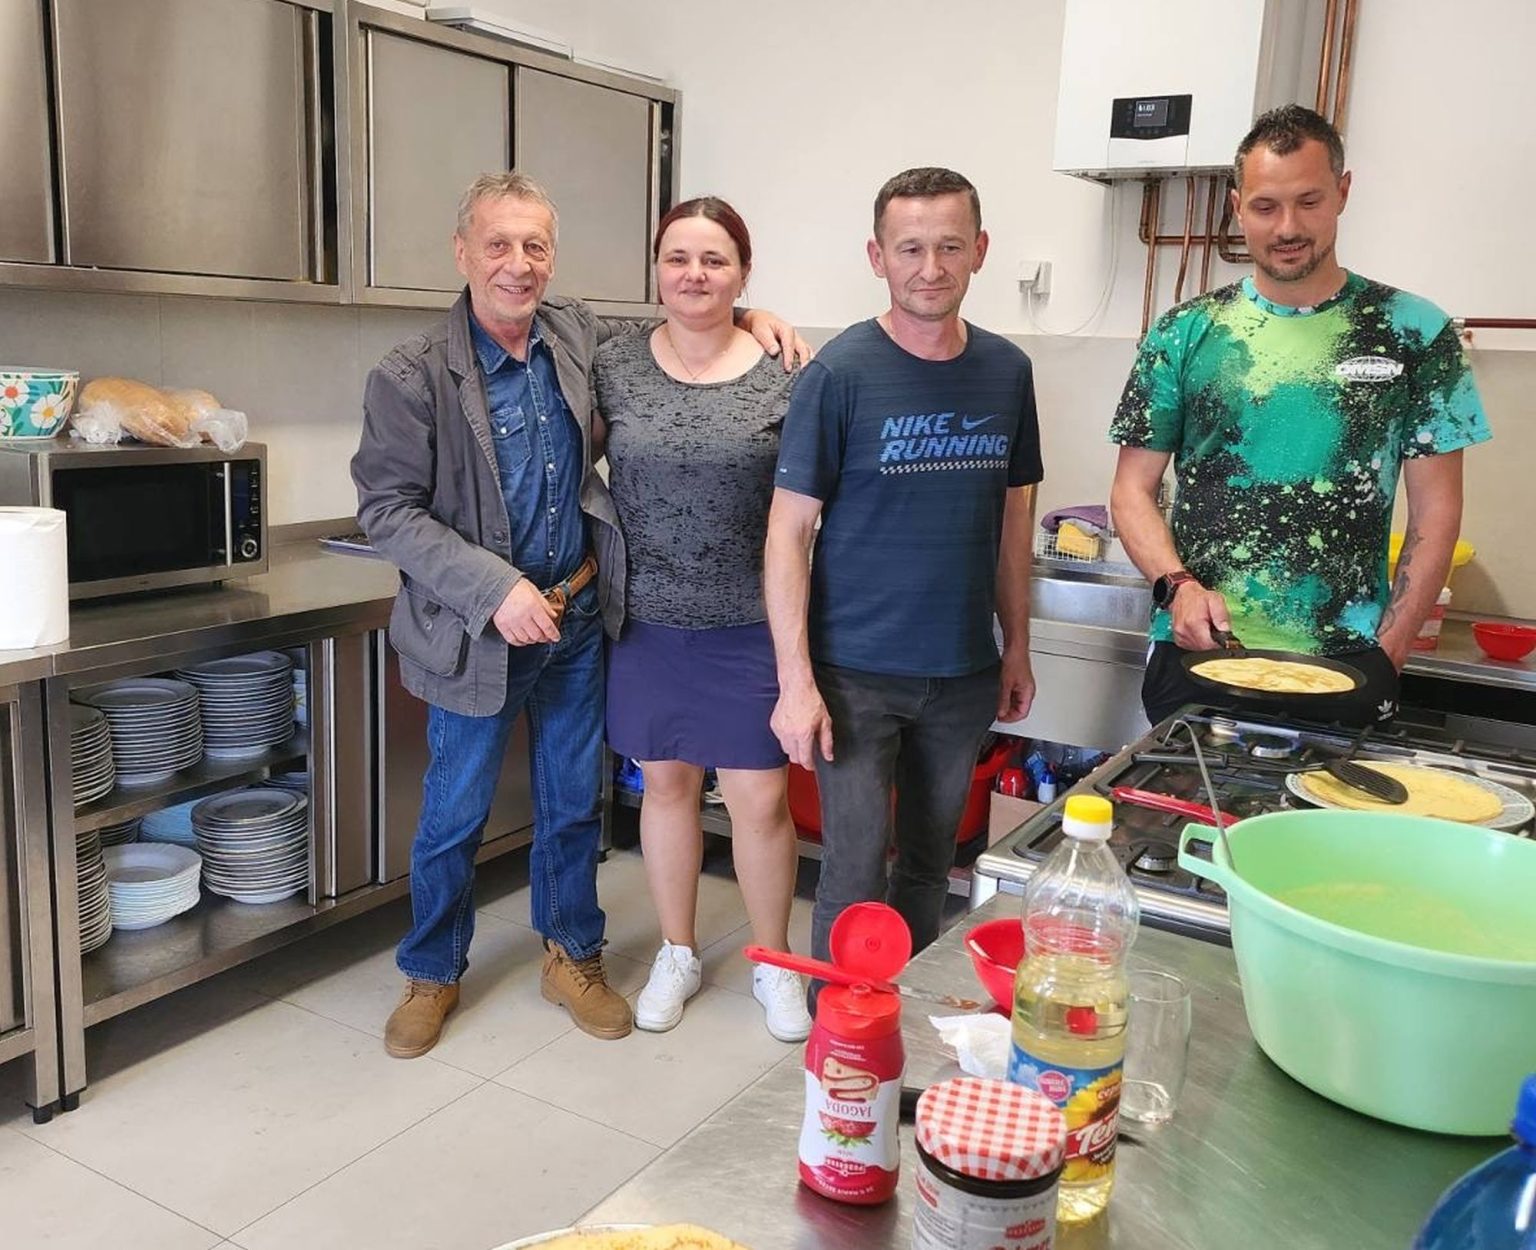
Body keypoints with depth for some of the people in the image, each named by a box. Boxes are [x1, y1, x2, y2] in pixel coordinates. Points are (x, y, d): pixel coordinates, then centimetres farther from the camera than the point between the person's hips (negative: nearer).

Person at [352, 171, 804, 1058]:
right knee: (455, 815, 10)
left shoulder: (581, 337, 1)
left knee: (575, 802, 16)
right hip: (477, 631, -4)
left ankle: (575, 955, 35)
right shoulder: (413, 378, -13)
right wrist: (496, 590, -24)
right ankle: (433, 974, 32)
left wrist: (747, 317, 0)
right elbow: (387, 509, -14)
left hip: (580, 618, 4)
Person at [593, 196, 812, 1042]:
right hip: (647, 622, 2)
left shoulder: (784, 376, -6)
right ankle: (677, 954, 34)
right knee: (666, 782, 14)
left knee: (760, 798, 5)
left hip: (749, 626, -2)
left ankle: (772, 963, 28)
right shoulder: (613, 367, -1)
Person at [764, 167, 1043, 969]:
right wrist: (796, 681, -16)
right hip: (856, 673, -4)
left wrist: (1018, 647, 11)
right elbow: (789, 532, -11)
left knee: (931, 865, 17)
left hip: (964, 672, 5)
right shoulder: (840, 373, -11)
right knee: (855, 874, 1)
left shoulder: (1006, 370, 3)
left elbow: (1012, 515, 12)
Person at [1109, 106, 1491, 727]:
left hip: (1344, 670, 0)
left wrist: (1387, 652, -5)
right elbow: (1133, 490, 5)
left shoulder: (1413, 332, 2)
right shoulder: (1185, 333, 3)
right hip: (1195, 656, 1)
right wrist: (1177, 584, -12)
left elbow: (1436, 512, 3)